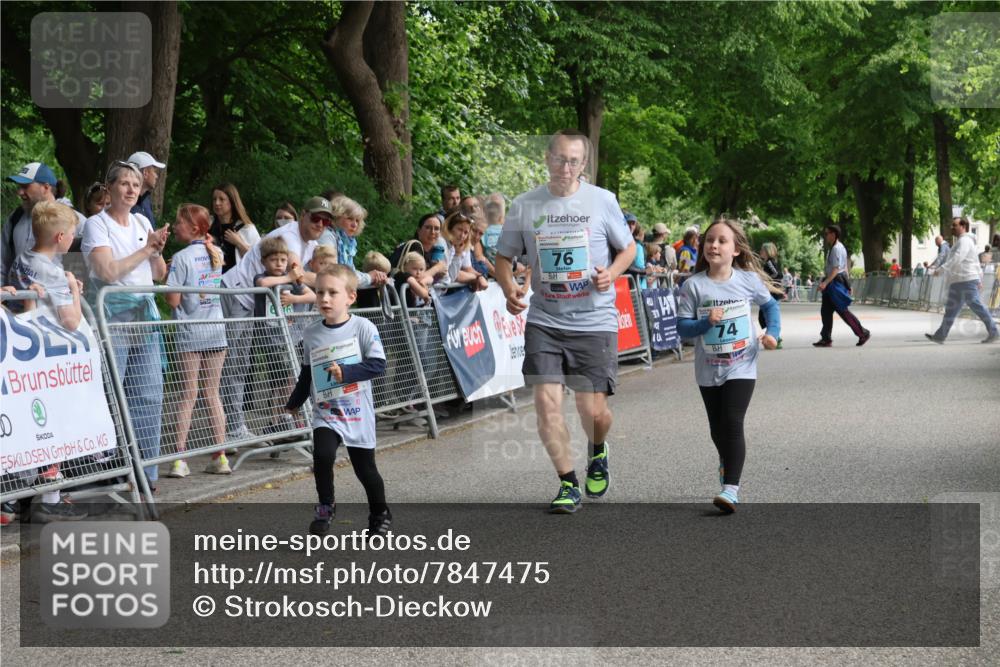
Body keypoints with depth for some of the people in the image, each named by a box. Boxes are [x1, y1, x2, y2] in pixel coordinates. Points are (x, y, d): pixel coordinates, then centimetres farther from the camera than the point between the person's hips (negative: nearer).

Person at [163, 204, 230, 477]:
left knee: (188, 395, 0)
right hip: (216, 331, 4)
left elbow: (173, 300, -15)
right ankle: (220, 457, 9)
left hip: (189, 334, -4)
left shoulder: (181, 257, -11)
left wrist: (167, 277, 3)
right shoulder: (217, 253, 6)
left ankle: (180, 458, -2)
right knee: (212, 394, 10)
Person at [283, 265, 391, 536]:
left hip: (358, 413, -2)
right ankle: (325, 507, 0)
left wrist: (346, 372, -23)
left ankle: (380, 514, 32)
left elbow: (377, 365, -13)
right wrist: (294, 403, 20)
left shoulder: (363, 328, -10)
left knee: (365, 469, 8)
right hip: (325, 413, 2)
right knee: (322, 455, -22)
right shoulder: (311, 334, 1)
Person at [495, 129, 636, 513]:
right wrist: (509, 287, -11)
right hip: (545, 321, 1)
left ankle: (597, 453, 36)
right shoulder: (524, 206, 1)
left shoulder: (602, 201, -2)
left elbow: (629, 248, 9)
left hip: (594, 321, -1)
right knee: (546, 403, -9)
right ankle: (568, 483, 8)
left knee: (593, 410, 0)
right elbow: (503, 257, 10)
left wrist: (612, 272, -12)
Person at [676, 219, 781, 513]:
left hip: (741, 367, -2)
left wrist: (773, 332, -1)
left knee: (732, 423, -15)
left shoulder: (748, 279, -5)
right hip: (709, 370, 2)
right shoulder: (693, 285, -8)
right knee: (717, 429, 15)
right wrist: (706, 323, -24)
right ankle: (728, 464, 46)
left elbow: (769, 305, 13)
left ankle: (731, 488, -16)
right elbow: (682, 327, -8)